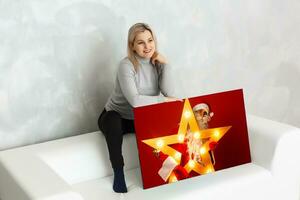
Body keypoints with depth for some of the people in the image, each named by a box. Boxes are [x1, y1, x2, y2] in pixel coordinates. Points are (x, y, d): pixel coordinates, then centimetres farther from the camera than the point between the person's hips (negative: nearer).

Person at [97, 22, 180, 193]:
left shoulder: (156, 63, -5)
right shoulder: (126, 65, -23)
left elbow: (169, 93, -18)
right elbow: (134, 100, -34)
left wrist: (165, 65, -20)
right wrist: (163, 100, -26)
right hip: (117, 115, -5)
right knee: (113, 123, -39)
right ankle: (118, 173, -22)